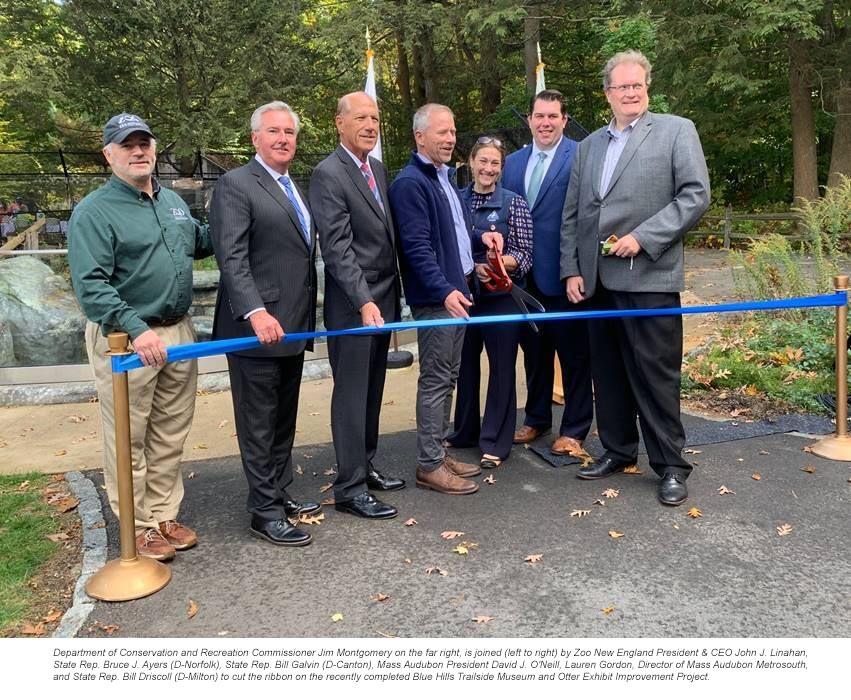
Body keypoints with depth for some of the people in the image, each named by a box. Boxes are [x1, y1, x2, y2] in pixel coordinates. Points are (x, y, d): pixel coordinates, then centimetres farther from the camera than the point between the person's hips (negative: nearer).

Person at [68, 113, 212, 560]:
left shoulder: (172, 201, 12)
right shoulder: (93, 212, -10)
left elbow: (197, 242, 30)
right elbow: (90, 285, -18)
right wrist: (137, 329, -29)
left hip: (179, 333, 7)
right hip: (125, 339, -6)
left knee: (170, 438, 15)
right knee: (129, 443, 4)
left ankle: (163, 515, 29)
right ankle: (138, 528, 19)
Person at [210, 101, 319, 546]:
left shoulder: (293, 188, 18)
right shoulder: (235, 185, -8)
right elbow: (232, 258, -17)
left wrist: (305, 320, 16)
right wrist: (256, 313, -28)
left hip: (292, 328, 8)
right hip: (256, 327, -8)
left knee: (284, 420, 16)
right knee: (259, 424, 1)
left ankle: (280, 494, 28)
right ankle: (265, 512, 11)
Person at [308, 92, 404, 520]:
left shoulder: (378, 170, 13)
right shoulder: (328, 175, -11)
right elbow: (338, 247, -18)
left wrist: (393, 298, 13)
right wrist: (364, 302, -25)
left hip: (383, 300, 8)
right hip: (352, 305, -7)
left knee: (372, 391, 15)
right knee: (351, 395, -1)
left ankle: (365, 466, 28)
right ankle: (350, 488, 8)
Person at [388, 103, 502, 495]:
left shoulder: (444, 178, 17)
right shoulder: (410, 183, -12)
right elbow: (417, 246, -20)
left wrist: (481, 238, 7)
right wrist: (445, 291, -28)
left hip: (457, 291, 9)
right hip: (435, 297, -9)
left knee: (447, 378, 14)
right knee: (435, 380, -4)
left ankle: (439, 452, 24)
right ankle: (429, 466, 5)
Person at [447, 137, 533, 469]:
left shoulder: (514, 203, -2)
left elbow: (525, 255, -5)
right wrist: (471, 266, -11)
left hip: (501, 297, -3)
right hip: (464, 296, 3)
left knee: (501, 369, 5)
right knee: (465, 365, 14)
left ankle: (495, 443, 16)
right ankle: (464, 432, 31)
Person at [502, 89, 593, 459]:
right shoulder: (513, 162, 12)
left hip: (564, 274, -5)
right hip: (525, 275, 6)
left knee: (573, 353, 6)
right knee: (533, 349, 16)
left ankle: (574, 429, 18)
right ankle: (536, 418, 32)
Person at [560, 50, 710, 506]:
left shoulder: (676, 131, 3)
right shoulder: (589, 145, 17)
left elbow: (695, 195, -6)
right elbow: (572, 214, 15)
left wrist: (642, 237, -14)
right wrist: (571, 270, 6)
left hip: (649, 278, -5)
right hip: (597, 280, 5)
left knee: (656, 375, -1)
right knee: (608, 373, 12)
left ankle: (670, 465, 12)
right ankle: (617, 450, 26)